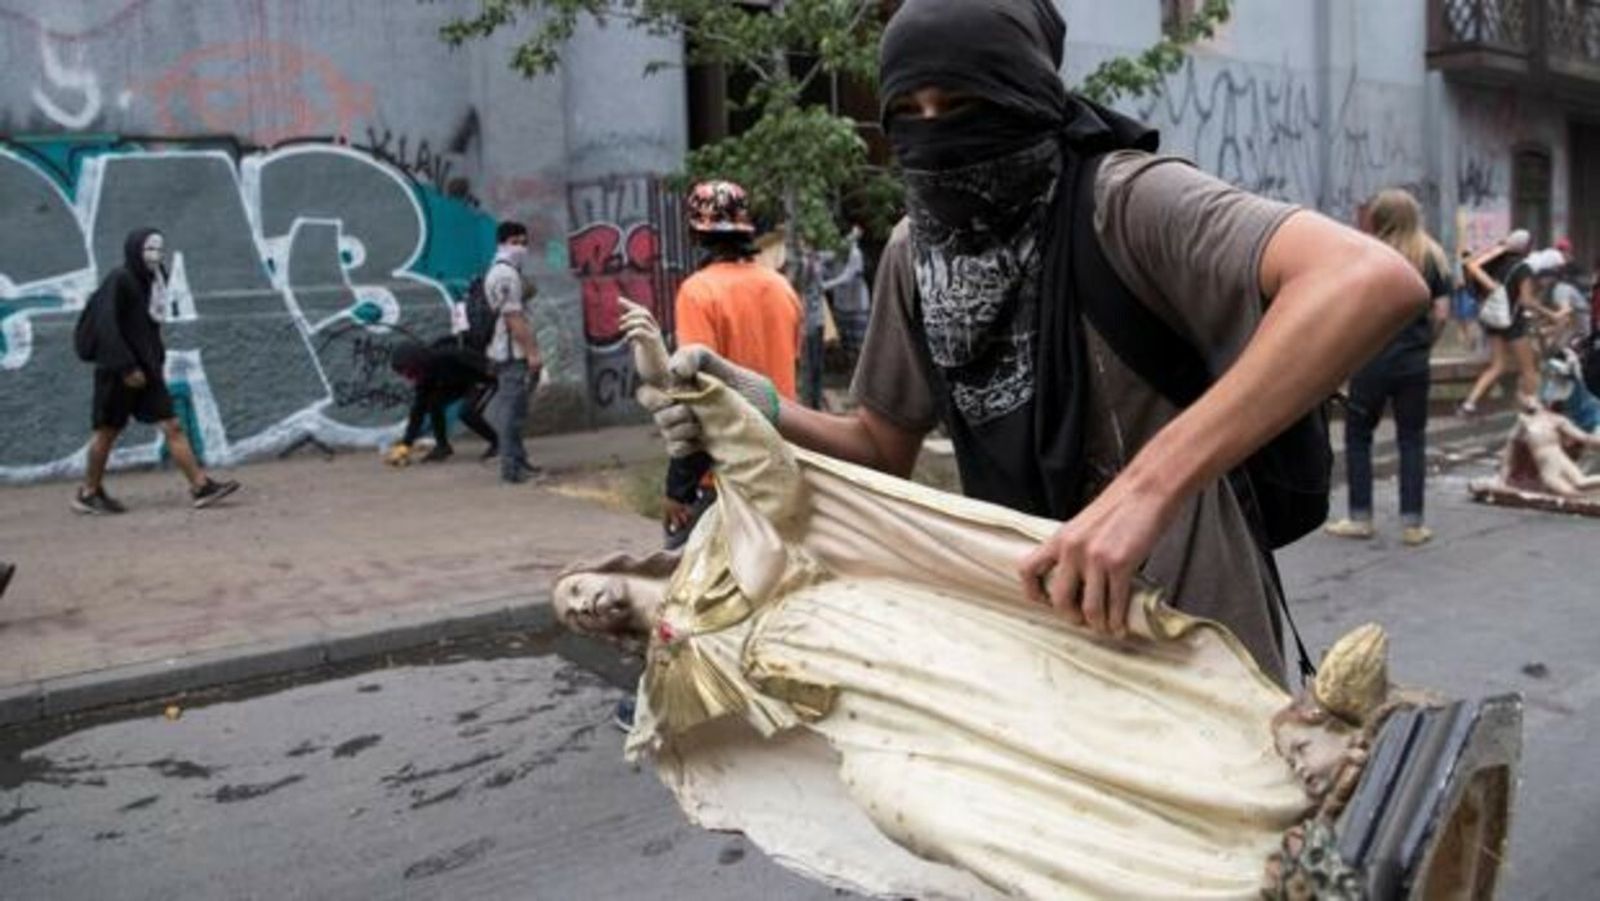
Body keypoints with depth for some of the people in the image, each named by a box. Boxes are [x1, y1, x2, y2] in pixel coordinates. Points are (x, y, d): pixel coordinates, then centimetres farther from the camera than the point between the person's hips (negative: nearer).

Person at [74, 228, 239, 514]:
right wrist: (126, 367, -21)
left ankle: (201, 486, -5)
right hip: (117, 372, -7)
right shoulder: (118, 280, -12)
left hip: (146, 370, 7)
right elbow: (106, 326, -18)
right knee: (107, 431, 6)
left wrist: (158, 361, 10)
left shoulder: (153, 281, 10)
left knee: (172, 426, -1)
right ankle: (89, 493, 21)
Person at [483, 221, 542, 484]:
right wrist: (532, 351, -22)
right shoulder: (506, 274, -14)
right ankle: (512, 469, -6)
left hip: (511, 353, 11)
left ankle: (518, 462, 22)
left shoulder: (505, 272, 19)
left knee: (513, 410, 14)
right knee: (512, 411, -8)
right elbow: (514, 317, -21)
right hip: (513, 354, -11)